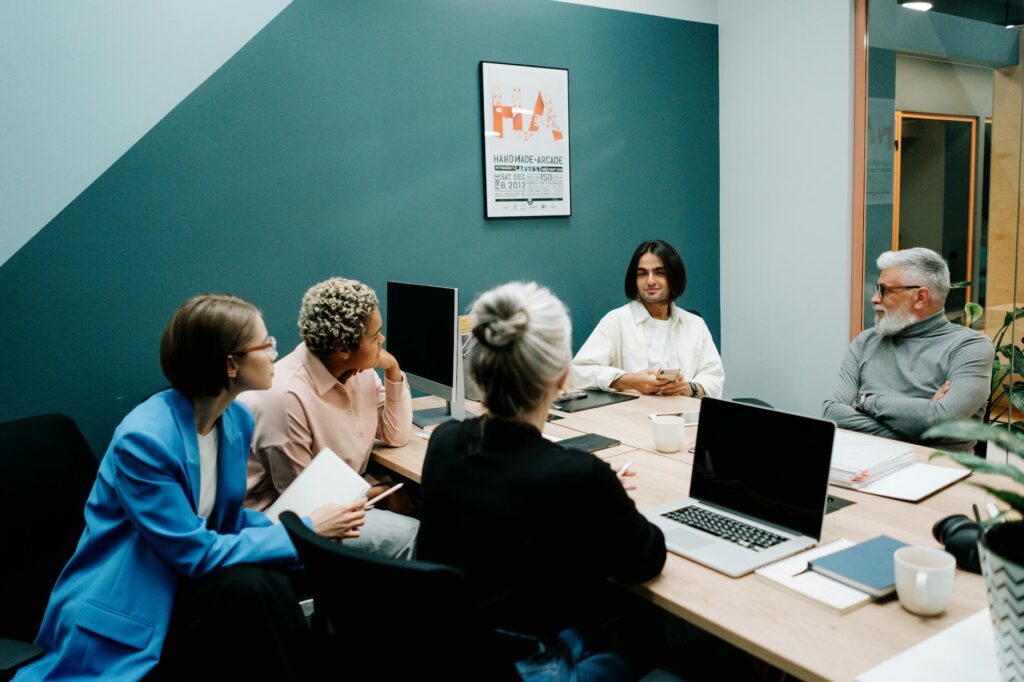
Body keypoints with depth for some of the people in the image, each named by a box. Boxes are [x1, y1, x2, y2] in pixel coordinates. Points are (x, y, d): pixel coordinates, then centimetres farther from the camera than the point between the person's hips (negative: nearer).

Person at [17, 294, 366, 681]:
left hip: (185, 581, 6)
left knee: (272, 586, -24)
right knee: (246, 588, -30)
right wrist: (305, 531, -19)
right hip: (124, 611, -6)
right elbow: (196, 554, -24)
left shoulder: (238, 419, -3)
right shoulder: (144, 438, -26)